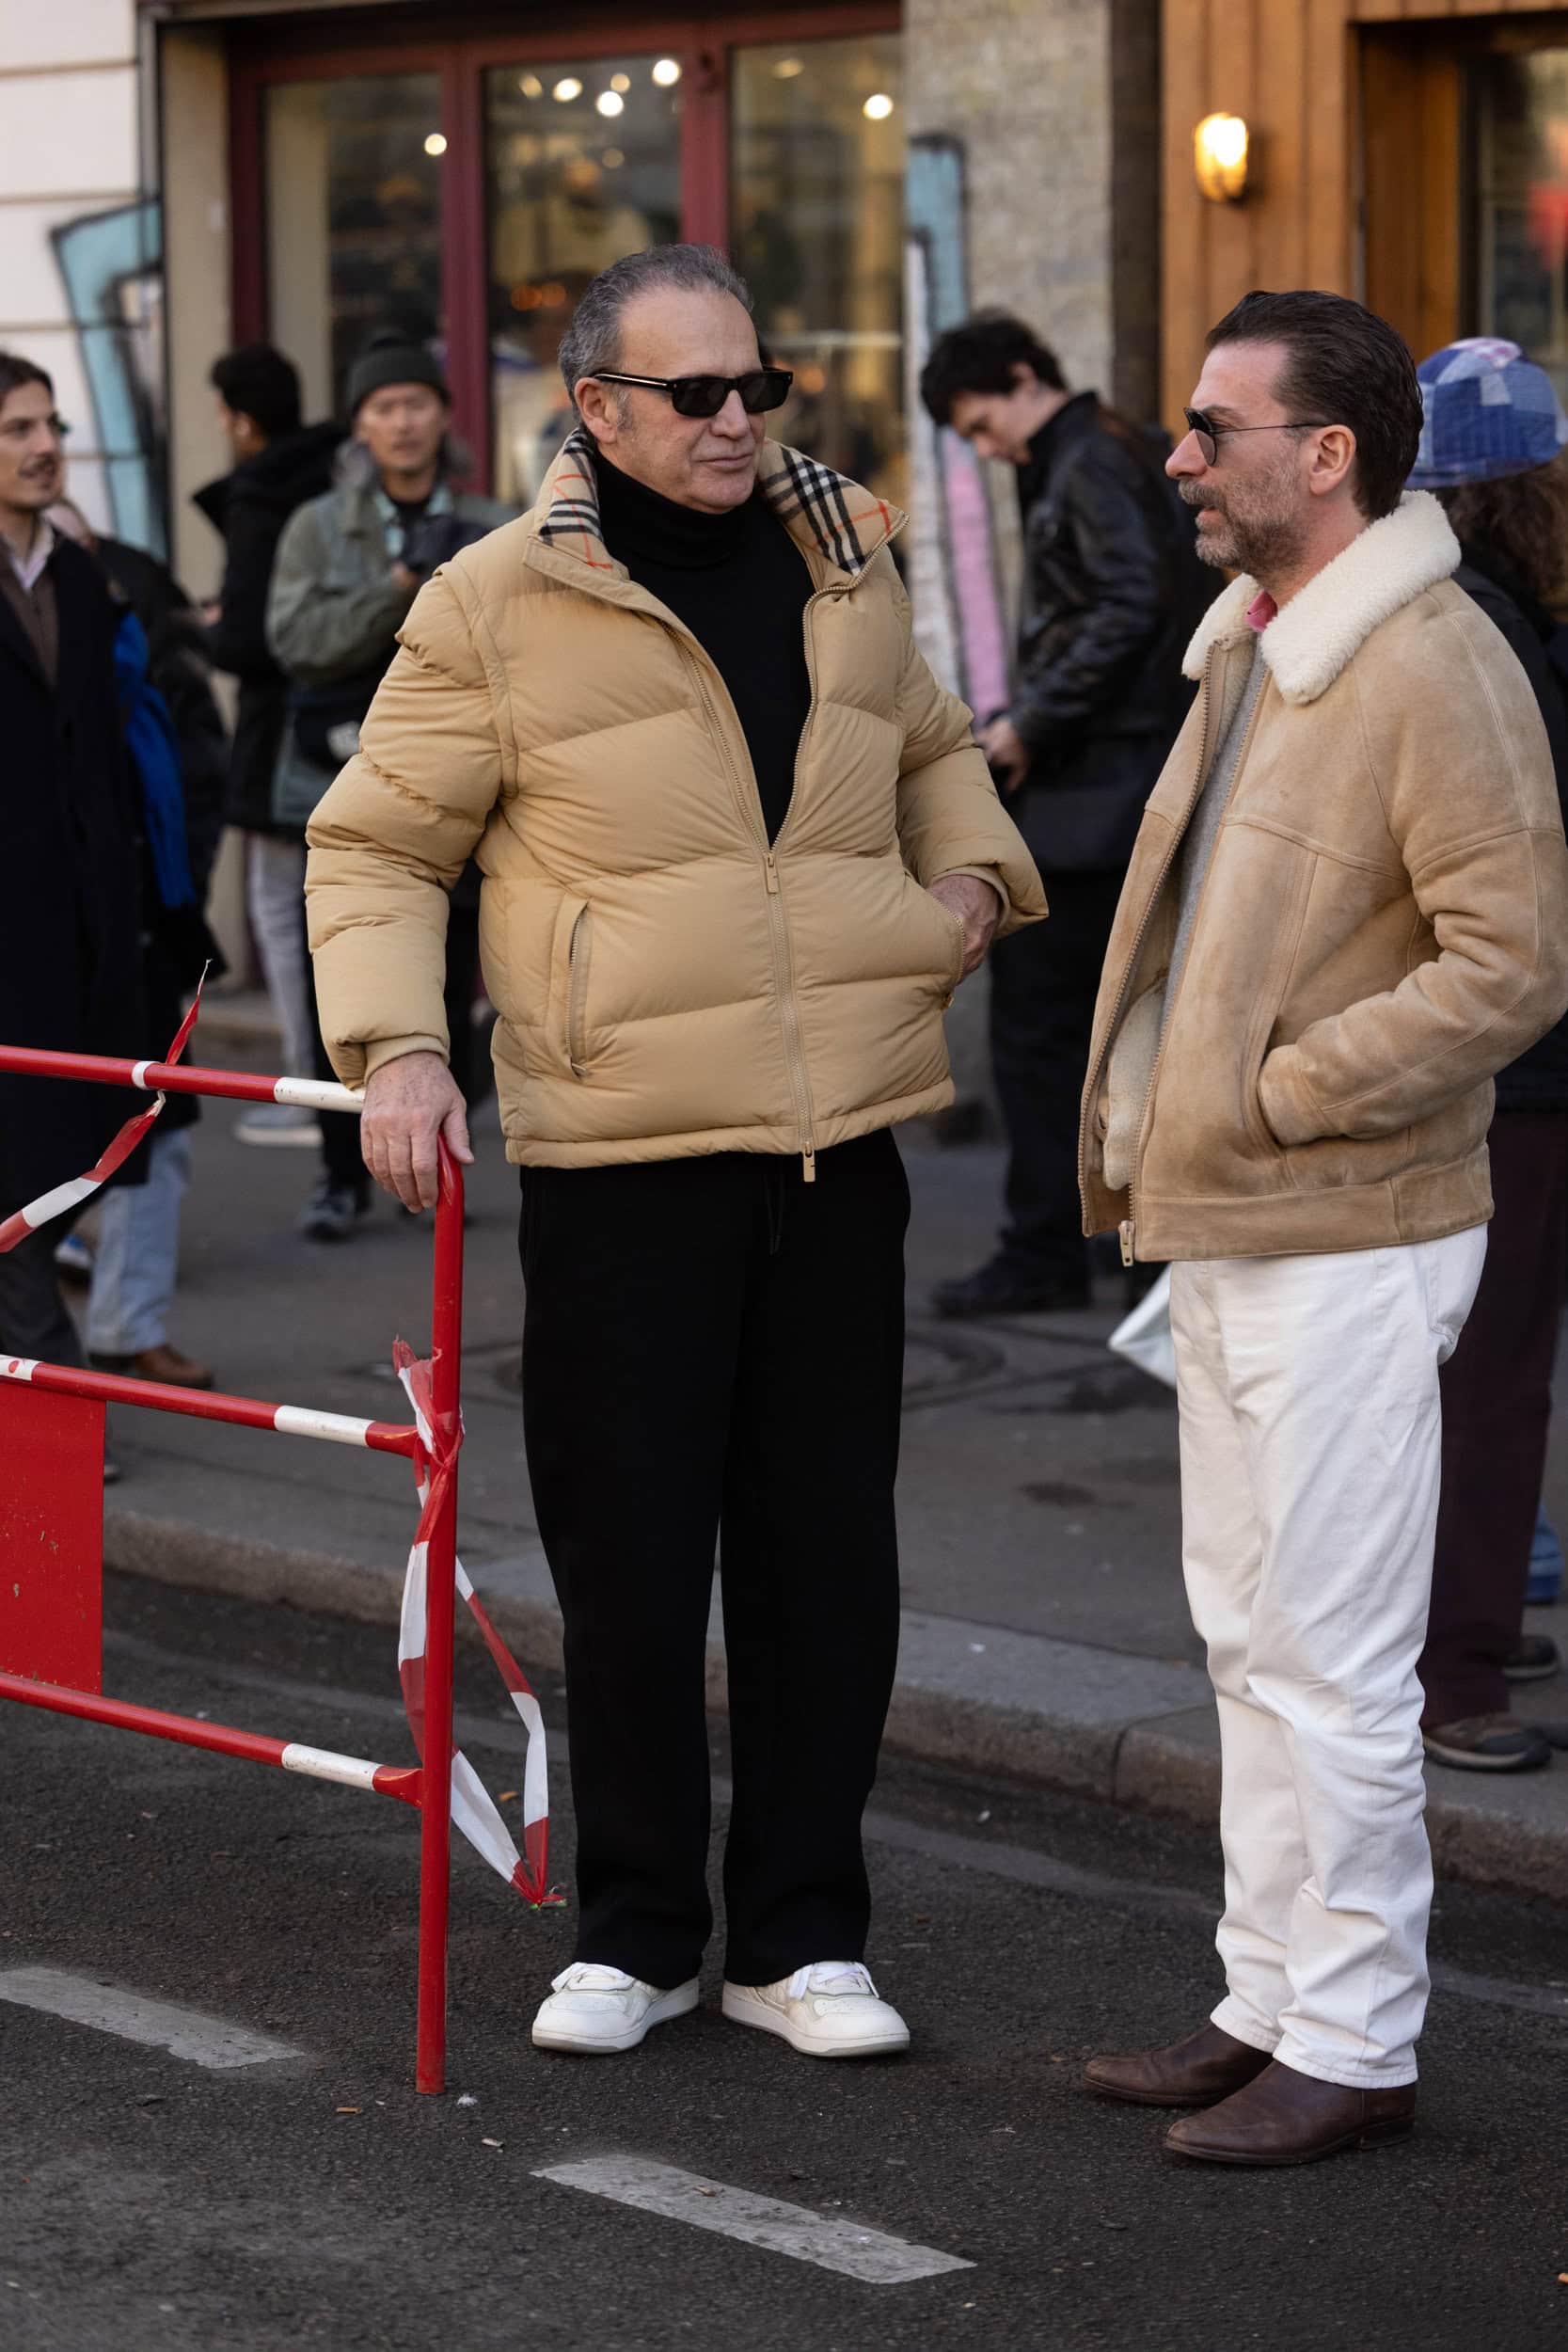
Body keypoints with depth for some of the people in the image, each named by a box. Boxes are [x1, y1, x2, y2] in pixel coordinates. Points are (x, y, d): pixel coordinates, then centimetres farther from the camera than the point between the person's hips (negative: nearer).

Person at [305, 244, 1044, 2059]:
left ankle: (802, 1938, 19)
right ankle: (636, 1934, 19)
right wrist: (395, 1044, -12)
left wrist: (972, 872, 11)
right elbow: (378, 843, 2)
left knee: (828, 1554, 8)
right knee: (631, 1563, 1)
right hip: (619, 1158, -4)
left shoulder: (845, 565, 12)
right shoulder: (497, 606, -3)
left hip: (840, 1148, 4)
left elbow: (930, 747, 31)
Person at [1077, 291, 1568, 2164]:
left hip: (1344, 1244, -10)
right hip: (1225, 1235, 10)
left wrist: (1284, 1093, -19)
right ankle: (1268, 2007, 26)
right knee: (1251, 1640, 16)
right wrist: (1155, 1135, 14)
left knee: (1332, 1659, -3)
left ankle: (1354, 2048, 6)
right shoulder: (1247, 642, 13)